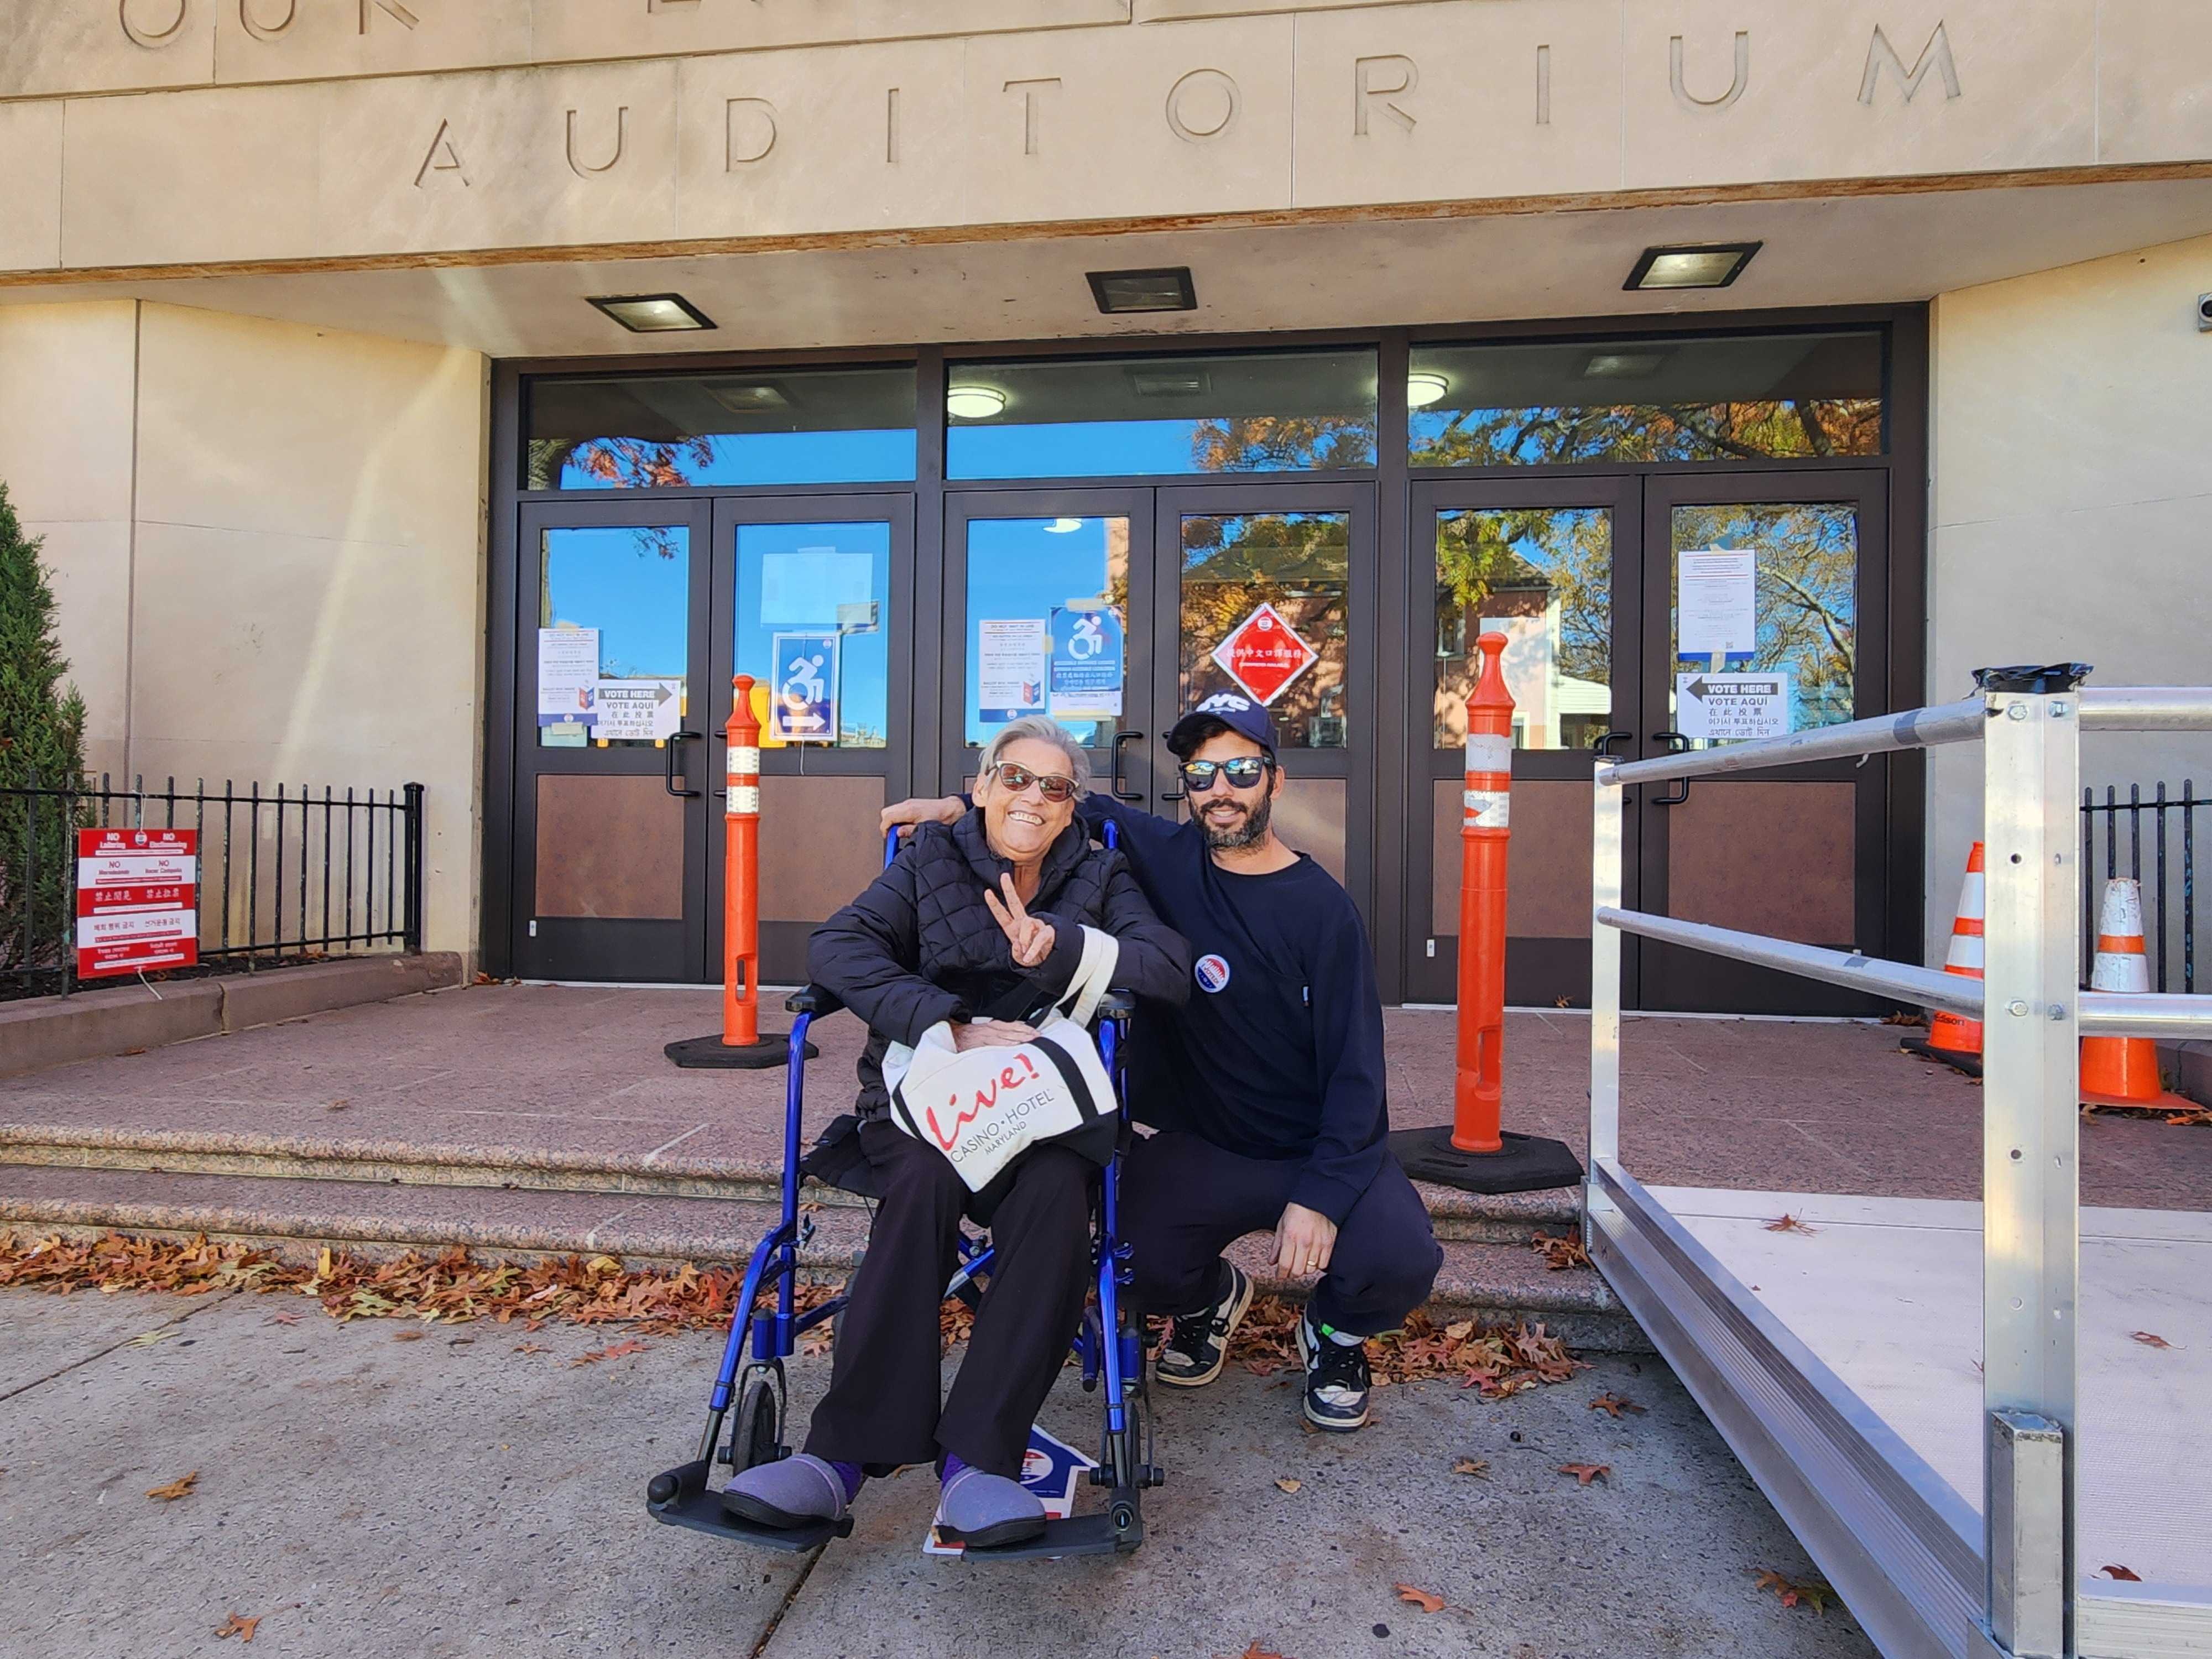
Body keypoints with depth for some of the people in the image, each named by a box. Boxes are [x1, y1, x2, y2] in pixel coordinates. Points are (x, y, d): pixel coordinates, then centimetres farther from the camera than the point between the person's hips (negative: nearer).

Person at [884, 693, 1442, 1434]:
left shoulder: (1323, 908, -10)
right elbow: (1081, 804, 12)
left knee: (1401, 1260, -26)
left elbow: (1355, 1069, -11)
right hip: (1199, 1145, 2)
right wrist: (958, 806, 0)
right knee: (1140, 1261, -22)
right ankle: (1210, 1297, 19)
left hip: (1321, 1149, -2)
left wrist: (1319, 1196, -21)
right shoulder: (1165, 858, -3)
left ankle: (1335, 1331, 14)